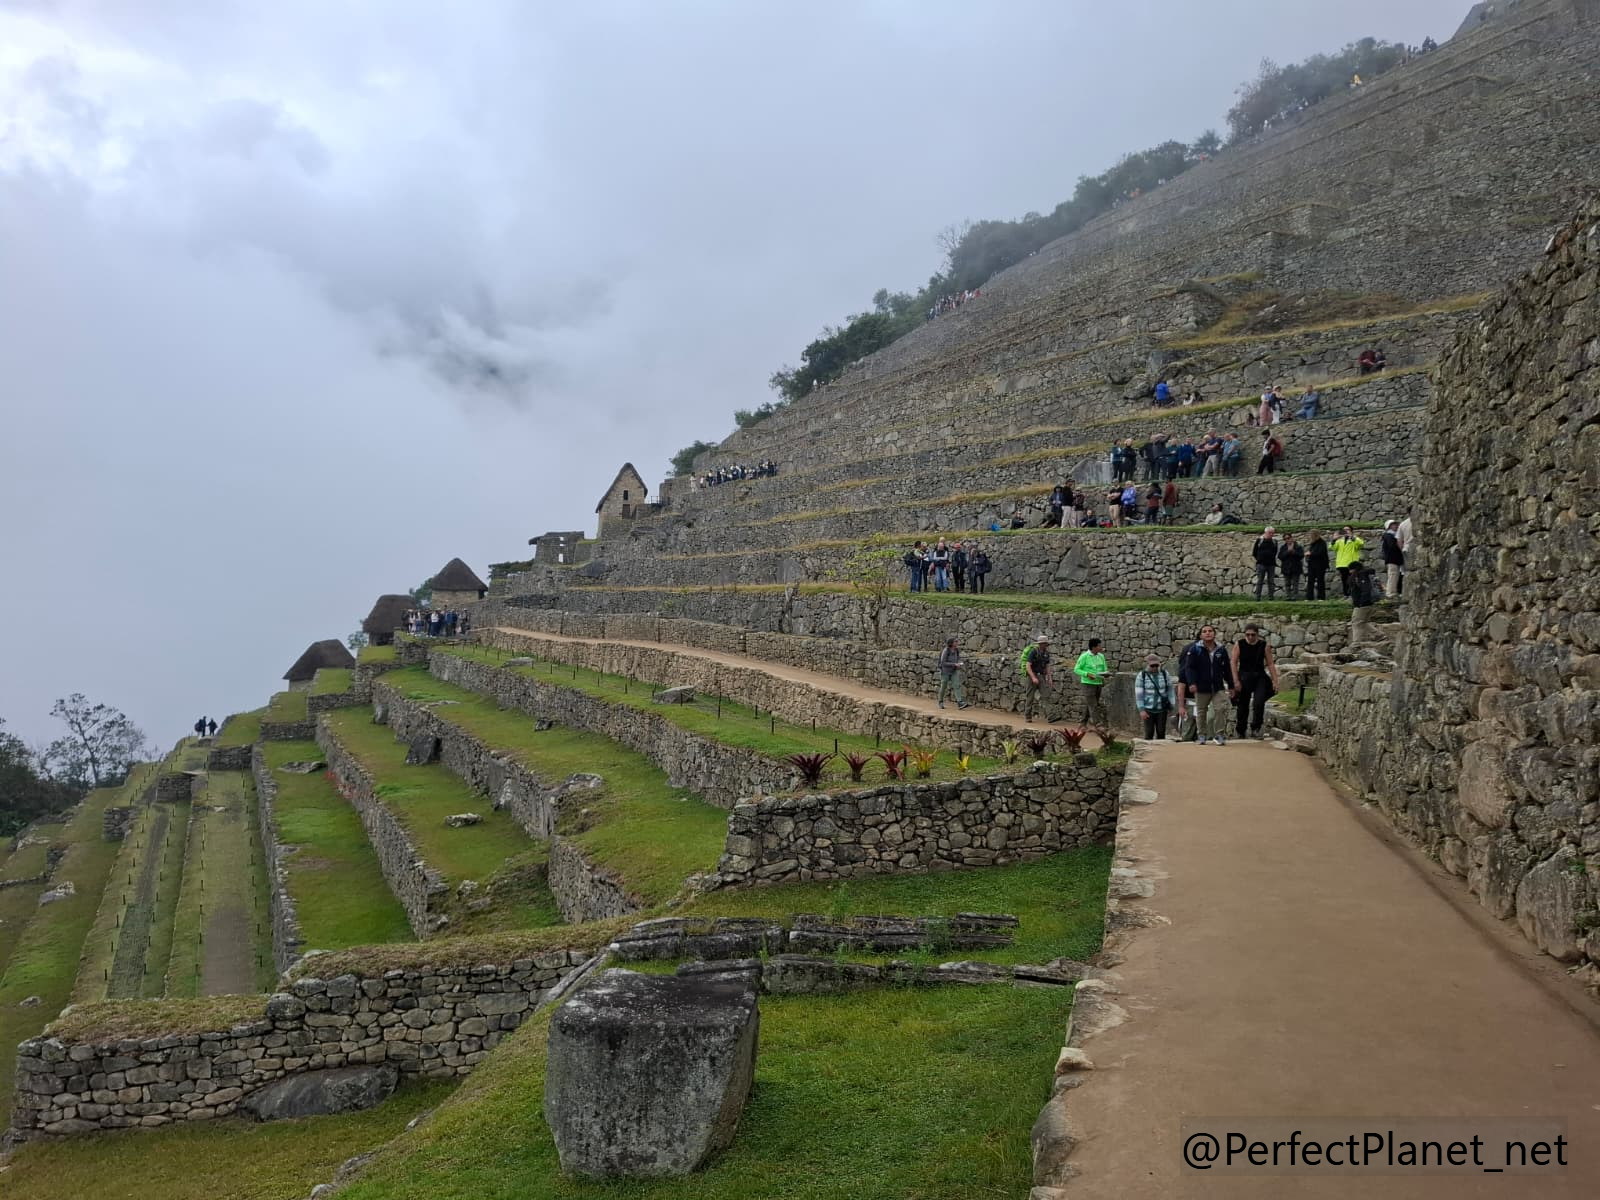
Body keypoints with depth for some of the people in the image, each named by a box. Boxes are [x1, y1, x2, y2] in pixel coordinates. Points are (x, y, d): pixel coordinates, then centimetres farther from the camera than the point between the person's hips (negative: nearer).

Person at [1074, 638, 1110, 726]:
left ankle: (1083, 724, 21)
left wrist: (1106, 674, -7)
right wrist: (1087, 674, -21)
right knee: (1092, 705, -8)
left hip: (1098, 683, 6)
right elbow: (1076, 669, -7)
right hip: (1088, 683, -6)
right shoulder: (1084, 656, -9)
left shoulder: (1101, 656, 8)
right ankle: (1098, 724, -11)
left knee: (1088, 705, 12)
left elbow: (1104, 669, 17)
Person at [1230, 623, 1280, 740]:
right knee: (1243, 705, 5)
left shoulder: (1264, 646, 0)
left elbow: (1270, 664, 3)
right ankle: (1240, 732, 20)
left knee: (1259, 703, -18)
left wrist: (1275, 681, -4)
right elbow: (1234, 663, -4)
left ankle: (1255, 729, -7)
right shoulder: (1239, 644, -2)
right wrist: (1236, 681, -11)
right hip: (1244, 677, 0)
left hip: (1260, 677, 0)